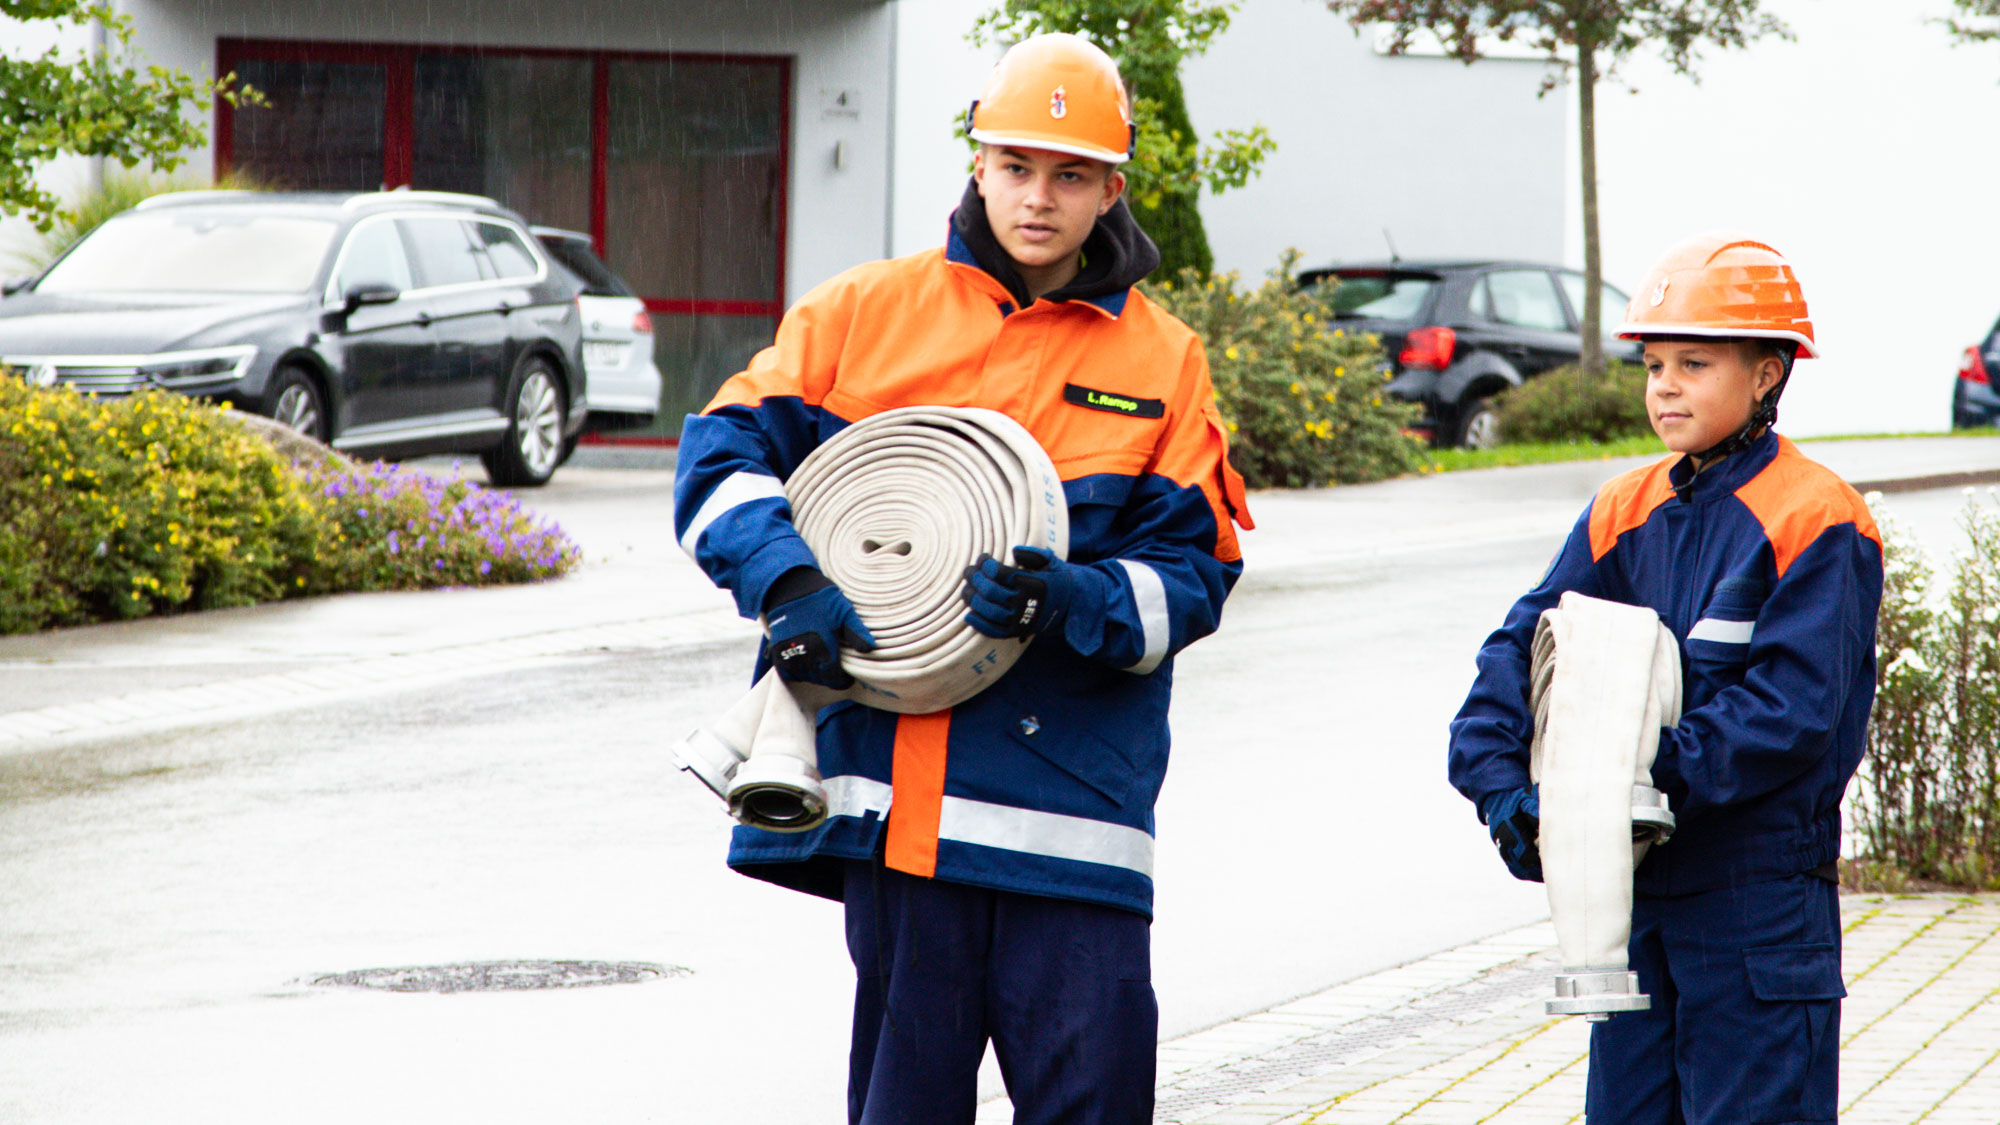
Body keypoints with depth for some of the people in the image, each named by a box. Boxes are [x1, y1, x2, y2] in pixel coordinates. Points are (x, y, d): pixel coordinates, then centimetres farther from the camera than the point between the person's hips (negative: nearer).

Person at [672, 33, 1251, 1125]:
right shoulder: (864, 314, 9)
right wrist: (789, 583, -11)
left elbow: (1194, 570, 4)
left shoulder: (1162, 362, 8)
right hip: (896, 778, 1)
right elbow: (724, 452, 6)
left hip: (1074, 782, 0)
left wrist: (1072, 602, -17)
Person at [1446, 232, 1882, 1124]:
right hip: (1637, 882, 6)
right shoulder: (1627, 512, 10)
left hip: (1761, 892, -6)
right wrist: (1501, 780, -13)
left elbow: (1795, 706, -18)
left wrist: (1661, 771, -24)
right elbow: (1523, 644, 4)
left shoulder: (1816, 521, -10)